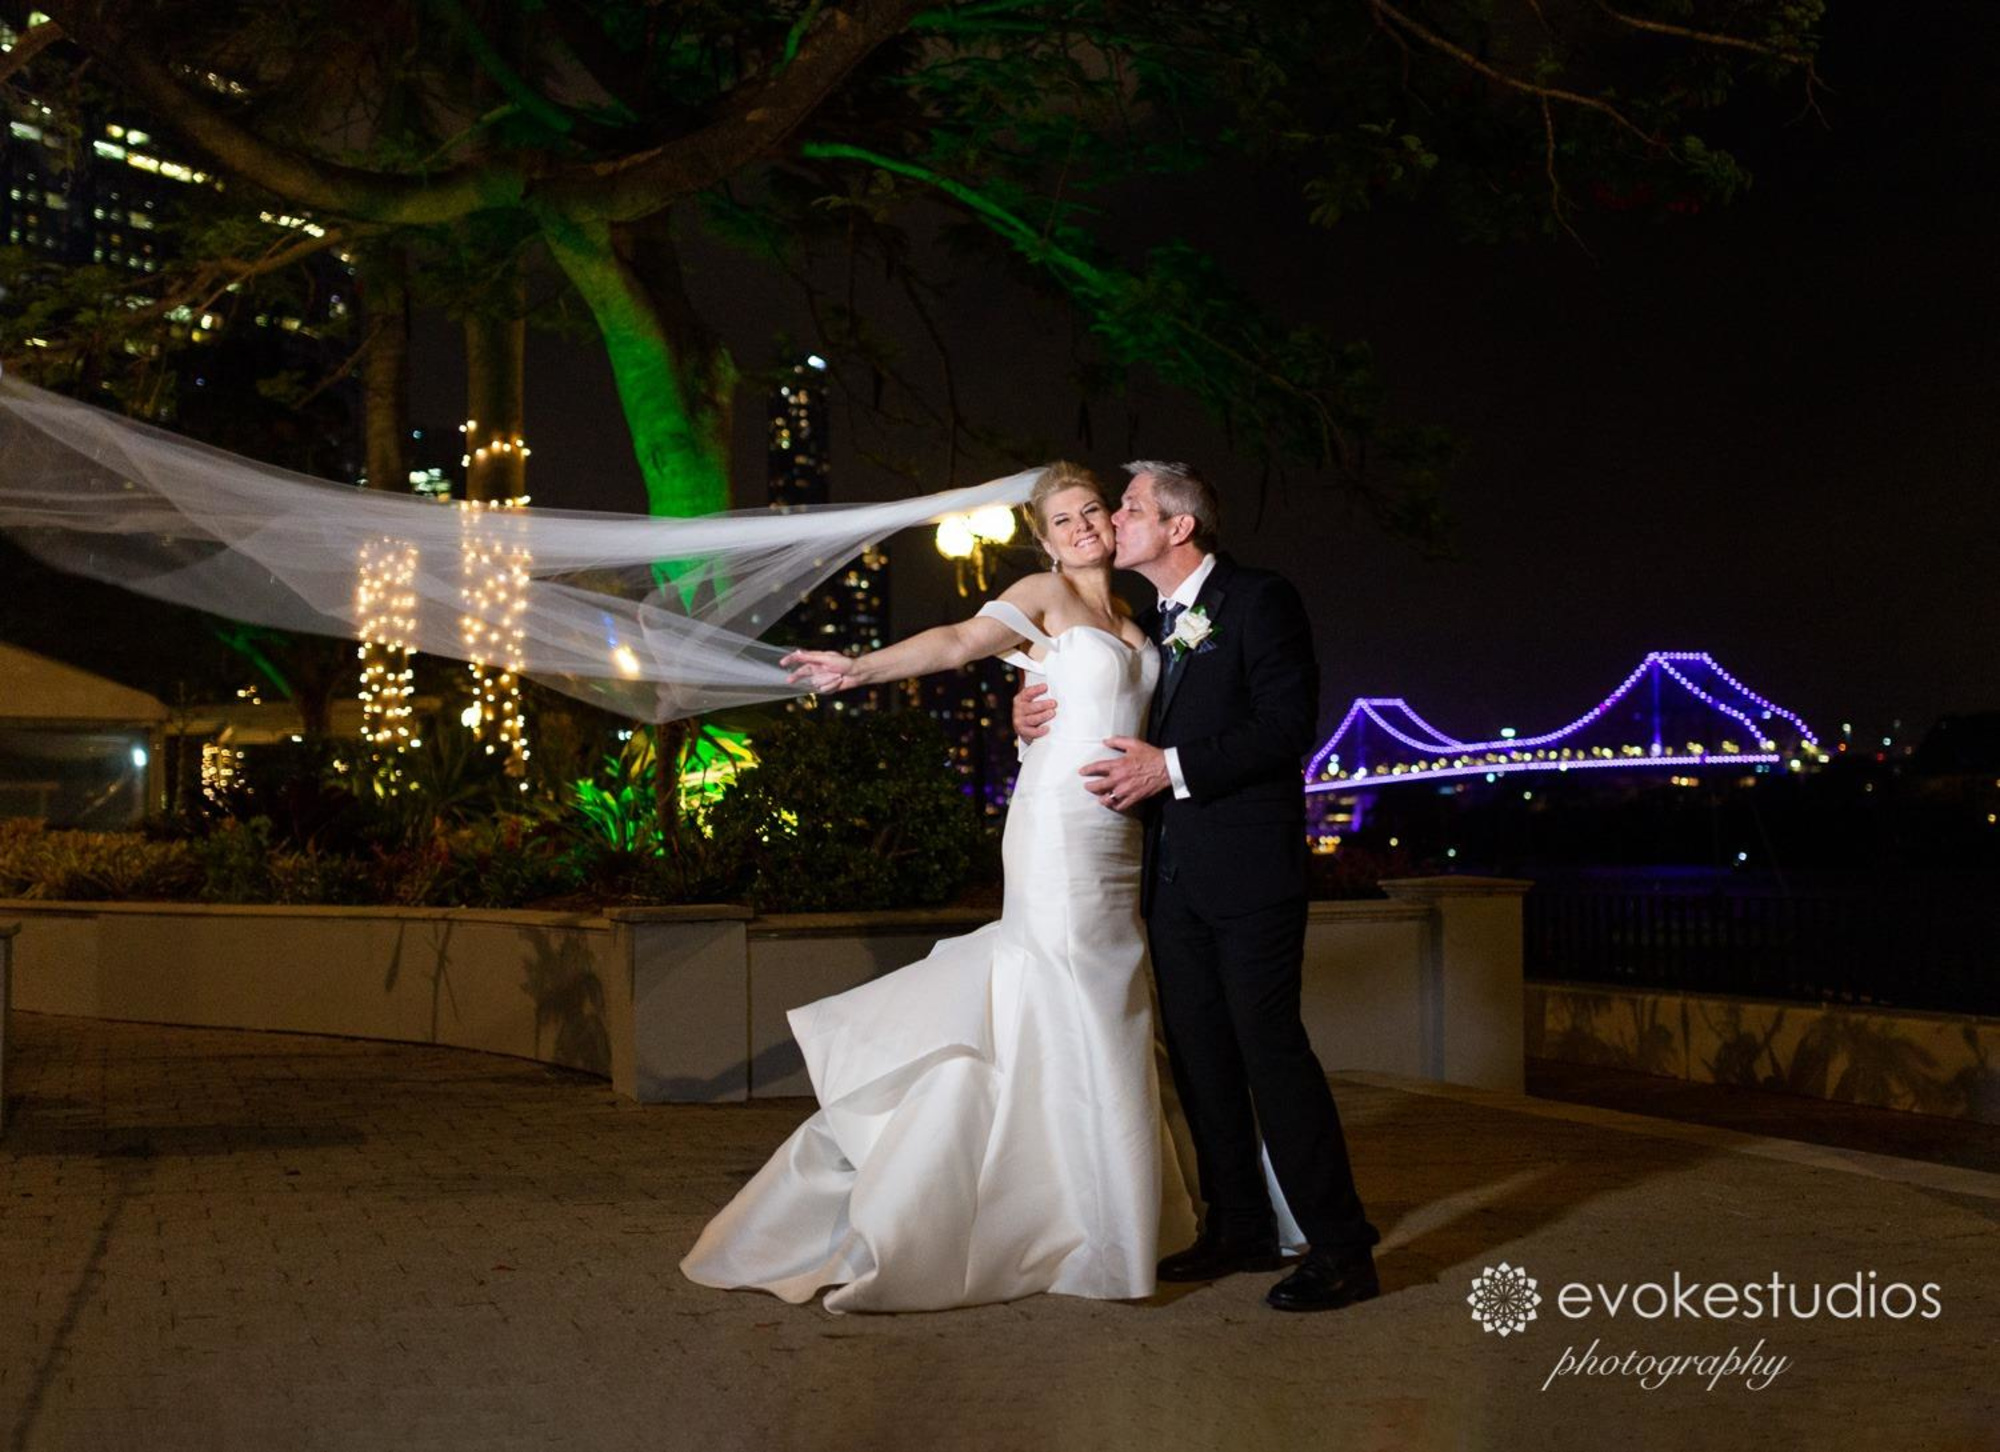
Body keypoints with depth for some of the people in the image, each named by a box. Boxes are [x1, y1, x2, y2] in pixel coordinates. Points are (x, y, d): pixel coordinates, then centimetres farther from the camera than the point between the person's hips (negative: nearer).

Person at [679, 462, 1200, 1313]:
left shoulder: (1129, 620, 18)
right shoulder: (1043, 595, -1)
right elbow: (957, 642, -15)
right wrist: (863, 666, -26)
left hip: (1118, 844, 7)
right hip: (1059, 833, -7)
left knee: (1103, 1020, 9)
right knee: (1069, 1027, -5)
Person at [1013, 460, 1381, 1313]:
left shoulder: (1260, 602, -5)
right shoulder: (1145, 627, 18)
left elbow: (1287, 727, -15)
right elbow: (1118, 729, 20)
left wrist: (1174, 768, -18)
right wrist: (1037, 719, 1)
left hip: (1248, 867, -8)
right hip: (1173, 875, 8)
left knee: (1269, 1044, -9)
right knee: (1199, 1053, 10)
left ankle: (1340, 1248, -2)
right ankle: (1240, 1227, 22)